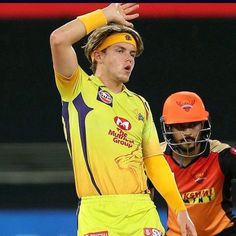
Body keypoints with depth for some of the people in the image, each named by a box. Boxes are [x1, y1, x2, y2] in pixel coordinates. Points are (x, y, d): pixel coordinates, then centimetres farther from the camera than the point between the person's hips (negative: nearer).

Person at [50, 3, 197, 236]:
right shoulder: (79, 89, 6)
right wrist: (105, 15, 4)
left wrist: (179, 209, 14)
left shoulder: (140, 105, 21)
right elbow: (58, 39, -8)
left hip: (142, 213, 5)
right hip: (98, 214, -4)